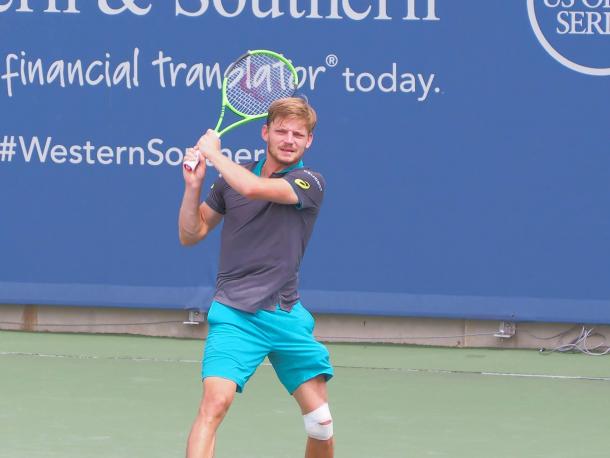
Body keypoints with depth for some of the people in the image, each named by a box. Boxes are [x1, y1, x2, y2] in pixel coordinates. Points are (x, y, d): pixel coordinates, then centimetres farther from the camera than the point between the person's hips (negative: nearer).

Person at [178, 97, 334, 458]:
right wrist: (194, 184, -2)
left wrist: (213, 152, -7)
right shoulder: (232, 177, 7)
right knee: (215, 402, -23)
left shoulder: (310, 183, -5)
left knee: (321, 423, 3)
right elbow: (191, 235, 13)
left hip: (287, 316, 0)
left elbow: (253, 188, -22)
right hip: (235, 315, 0)